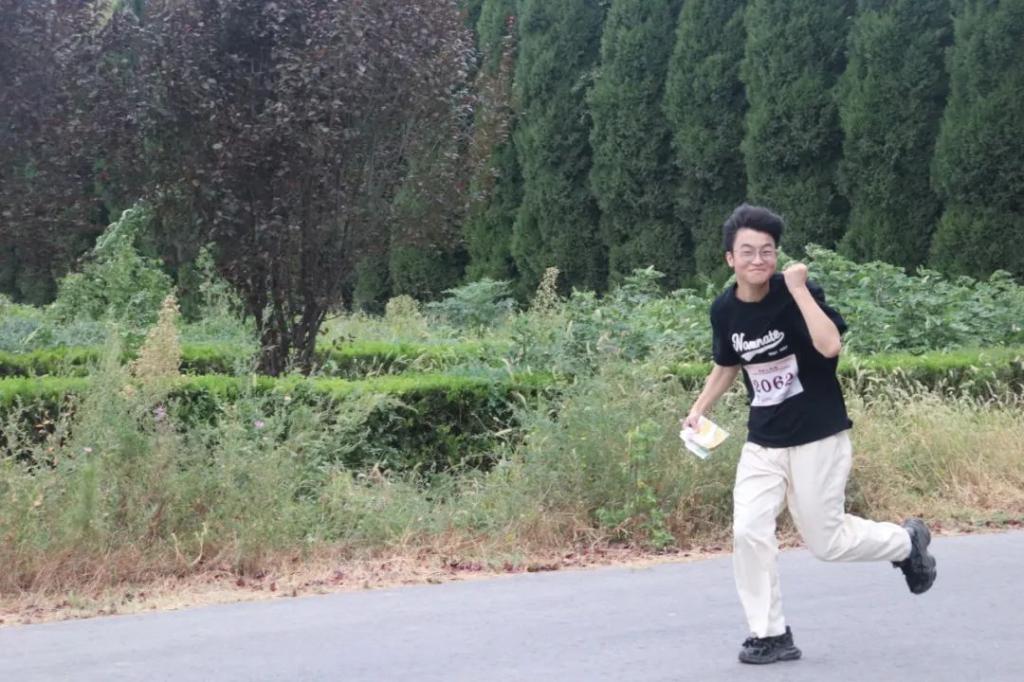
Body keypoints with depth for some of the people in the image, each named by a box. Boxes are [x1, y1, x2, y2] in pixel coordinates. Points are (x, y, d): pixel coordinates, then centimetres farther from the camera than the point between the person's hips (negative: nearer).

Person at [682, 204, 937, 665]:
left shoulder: (798, 293, -17)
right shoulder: (725, 310, -2)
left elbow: (830, 346, -35)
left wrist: (798, 289, -31)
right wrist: (699, 409, 5)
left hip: (818, 438, -4)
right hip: (762, 444, 5)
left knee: (825, 542, 3)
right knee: (748, 532, -8)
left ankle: (907, 542, 31)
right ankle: (770, 635, 5)